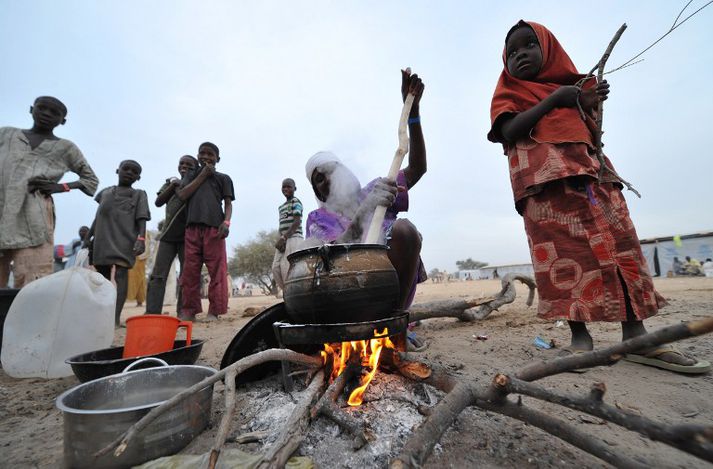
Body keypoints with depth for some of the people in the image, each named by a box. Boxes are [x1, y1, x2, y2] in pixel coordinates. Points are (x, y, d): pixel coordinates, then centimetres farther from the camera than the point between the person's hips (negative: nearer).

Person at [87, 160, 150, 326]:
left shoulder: (139, 195, 10)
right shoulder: (105, 192, 25)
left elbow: (141, 219, -4)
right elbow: (98, 217, 27)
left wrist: (141, 238, -19)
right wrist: (89, 236, 22)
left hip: (124, 240, -6)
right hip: (103, 240, 6)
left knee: (121, 274, -15)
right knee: (102, 276, 8)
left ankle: (116, 316, -20)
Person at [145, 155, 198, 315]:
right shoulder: (171, 182, 18)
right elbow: (158, 202, 7)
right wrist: (172, 186, -6)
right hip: (168, 234, 3)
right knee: (158, 274, -4)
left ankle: (183, 312, 0)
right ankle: (152, 313, -3)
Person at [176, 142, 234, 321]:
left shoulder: (223, 178, 16)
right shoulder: (192, 176, 25)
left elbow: (228, 203, 6)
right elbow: (182, 195, 7)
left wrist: (226, 222, -13)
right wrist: (202, 175, 7)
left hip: (214, 227, -3)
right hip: (192, 227, 3)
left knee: (217, 271, -8)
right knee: (189, 272, 1)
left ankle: (214, 311, -4)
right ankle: (189, 310, 7)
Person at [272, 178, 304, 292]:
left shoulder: (295, 201, 1)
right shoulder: (281, 207, 24)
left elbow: (297, 222, -11)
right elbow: (281, 226, 19)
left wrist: (283, 238, -18)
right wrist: (280, 239, -2)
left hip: (293, 238, -8)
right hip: (283, 241, 8)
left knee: (287, 267, -14)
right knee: (276, 268, 0)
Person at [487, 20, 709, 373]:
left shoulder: (572, 86, 30)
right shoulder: (508, 93, 15)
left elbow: (591, 132, 31)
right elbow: (509, 130, -6)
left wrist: (588, 105, 12)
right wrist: (555, 98, -4)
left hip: (590, 172, 6)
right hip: (546, 179, -5)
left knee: (620, 246, -4)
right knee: (564, 253, -14)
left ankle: (635, 334, -1)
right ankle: (580, 336, -11)